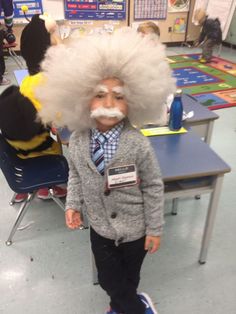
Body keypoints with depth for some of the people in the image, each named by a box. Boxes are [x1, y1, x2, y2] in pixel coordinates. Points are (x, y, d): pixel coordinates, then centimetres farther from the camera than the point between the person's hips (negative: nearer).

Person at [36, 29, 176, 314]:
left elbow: (153, 187, -14)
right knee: (108, 280, 21)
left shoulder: (138, 144, -25)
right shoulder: (77, 141, -14)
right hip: (101, 227, 3)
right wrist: (73, 204, -7)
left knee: (130, 277, 23)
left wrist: (154, 229, -7)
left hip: (135, 228, -2)